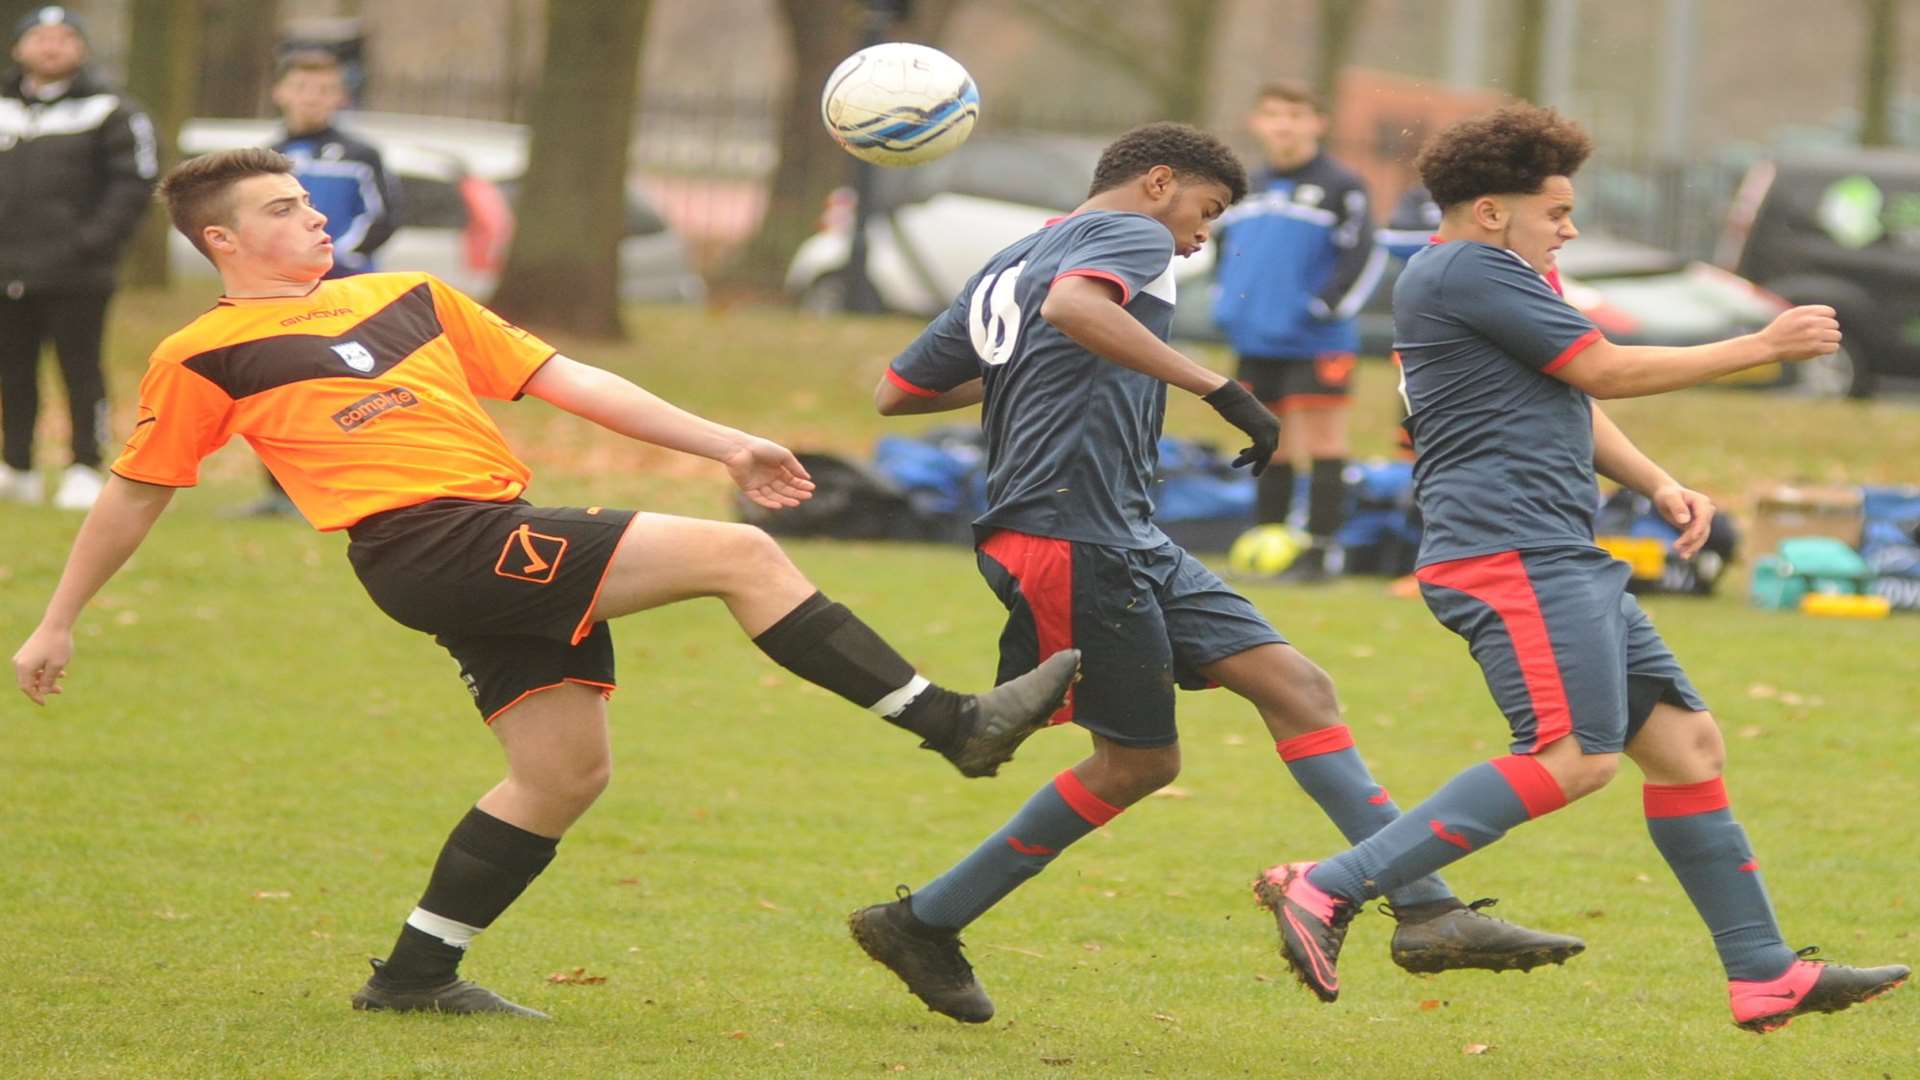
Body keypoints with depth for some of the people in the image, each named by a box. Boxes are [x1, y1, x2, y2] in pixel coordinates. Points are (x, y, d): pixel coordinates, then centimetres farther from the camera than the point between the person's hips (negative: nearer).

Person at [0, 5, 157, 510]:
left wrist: (93, 242, -14)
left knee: (81, 370, -4)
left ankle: (85, 470, 2)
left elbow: (135, 182, -5)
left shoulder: (111, 112, 1)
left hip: (76, 275, -4)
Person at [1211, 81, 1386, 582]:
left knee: (1323, 445, -5)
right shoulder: (1248, 187, 14)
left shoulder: (1340, 187, -6)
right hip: (1256, 343, 7)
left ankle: (1320, 549, -5)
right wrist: (1227, 303, 12)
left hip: (1315, 346, -7)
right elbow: (1225, 244, 25)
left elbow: (1364, 254, -9)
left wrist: (1327, 306, -17)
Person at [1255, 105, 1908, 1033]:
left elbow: (1571, 406, 32)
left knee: (1684, 742, 9)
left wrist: (1658, 486, 13)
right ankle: (1327, 891, -25)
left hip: (1563, 562, 11)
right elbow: (1603, 370, -10)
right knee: (1574, 757, -22)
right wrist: (1761, 349, -1)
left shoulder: (1496, 279, 26)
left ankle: (1764, 975, 10)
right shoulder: (1466, 269, -8)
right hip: (1510, 550, -11)